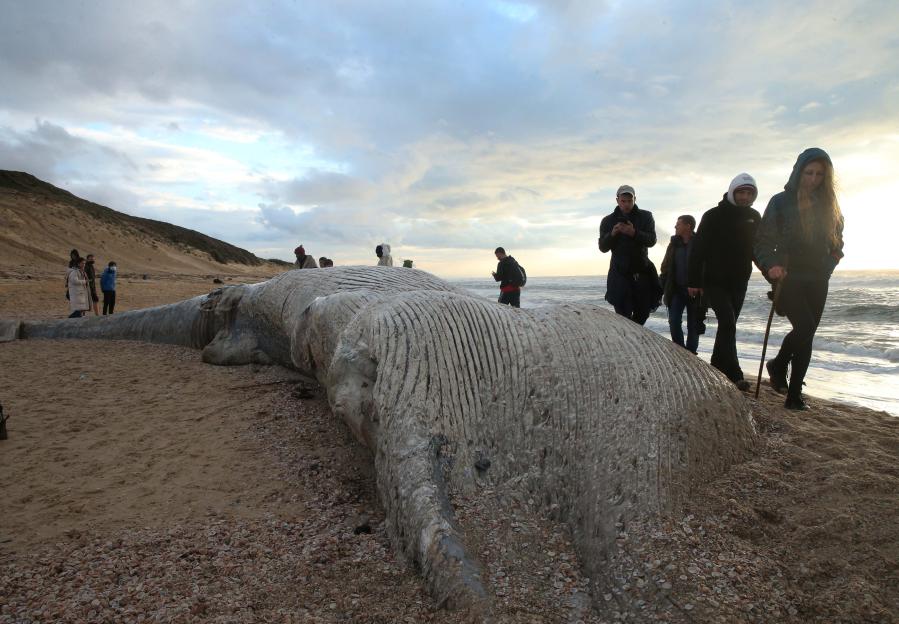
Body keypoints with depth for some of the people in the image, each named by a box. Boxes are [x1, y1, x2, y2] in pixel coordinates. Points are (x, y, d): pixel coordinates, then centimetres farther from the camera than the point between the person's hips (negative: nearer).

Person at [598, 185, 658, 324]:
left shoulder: (646, 217, 4)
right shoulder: (608, 221, 4)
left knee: (643, 312, 9)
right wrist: (612, 234, -23)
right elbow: (602, 247, -3)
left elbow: (652, 240, -10)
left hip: (642, 271, 2)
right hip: (619, 273, -1)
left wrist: (634, 233, -29)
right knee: (623, 314, -10)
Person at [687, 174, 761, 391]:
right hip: (714, 281, -5)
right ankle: (734, 375, -16)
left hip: (739, 283, 5)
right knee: (728, 323, -15)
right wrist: (693, 281, -12)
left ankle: (716, 369, 20)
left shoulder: (754, 218, 8)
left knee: (728, 326, 9)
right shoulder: (713, 216, -6)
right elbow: (698, 249, -8)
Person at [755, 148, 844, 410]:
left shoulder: (829, 204, 9)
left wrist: (830, 264, 2)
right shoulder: (781, 202, -3)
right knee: (805, 327, -20)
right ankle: (779, 365, 4)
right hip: (789, 278, -4)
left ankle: (794, 395, 19)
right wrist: (771, 265, -21)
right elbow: (763, 241, -4)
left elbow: (837, 241, 20)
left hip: (817, 281, 4)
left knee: (806, 333, 7)